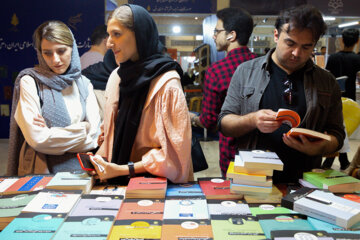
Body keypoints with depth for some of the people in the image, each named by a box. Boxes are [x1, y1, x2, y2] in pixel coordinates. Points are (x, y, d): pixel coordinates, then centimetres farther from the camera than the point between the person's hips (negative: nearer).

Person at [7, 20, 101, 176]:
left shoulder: (84, 84, 9)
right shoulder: (30, 81, -2)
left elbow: (94, 133, 0)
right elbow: (37, 139, -11)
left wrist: (53, 133, -10)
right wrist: (83, 128, -4)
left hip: (80, 168, 3)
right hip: (42, 171, -3)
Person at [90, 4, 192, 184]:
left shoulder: (166, 84, -15)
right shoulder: (116, 76, 5)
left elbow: (173, 151, -14)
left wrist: (122, 170, -16)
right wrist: (101, 161, 1)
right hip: (118, 182, 5)